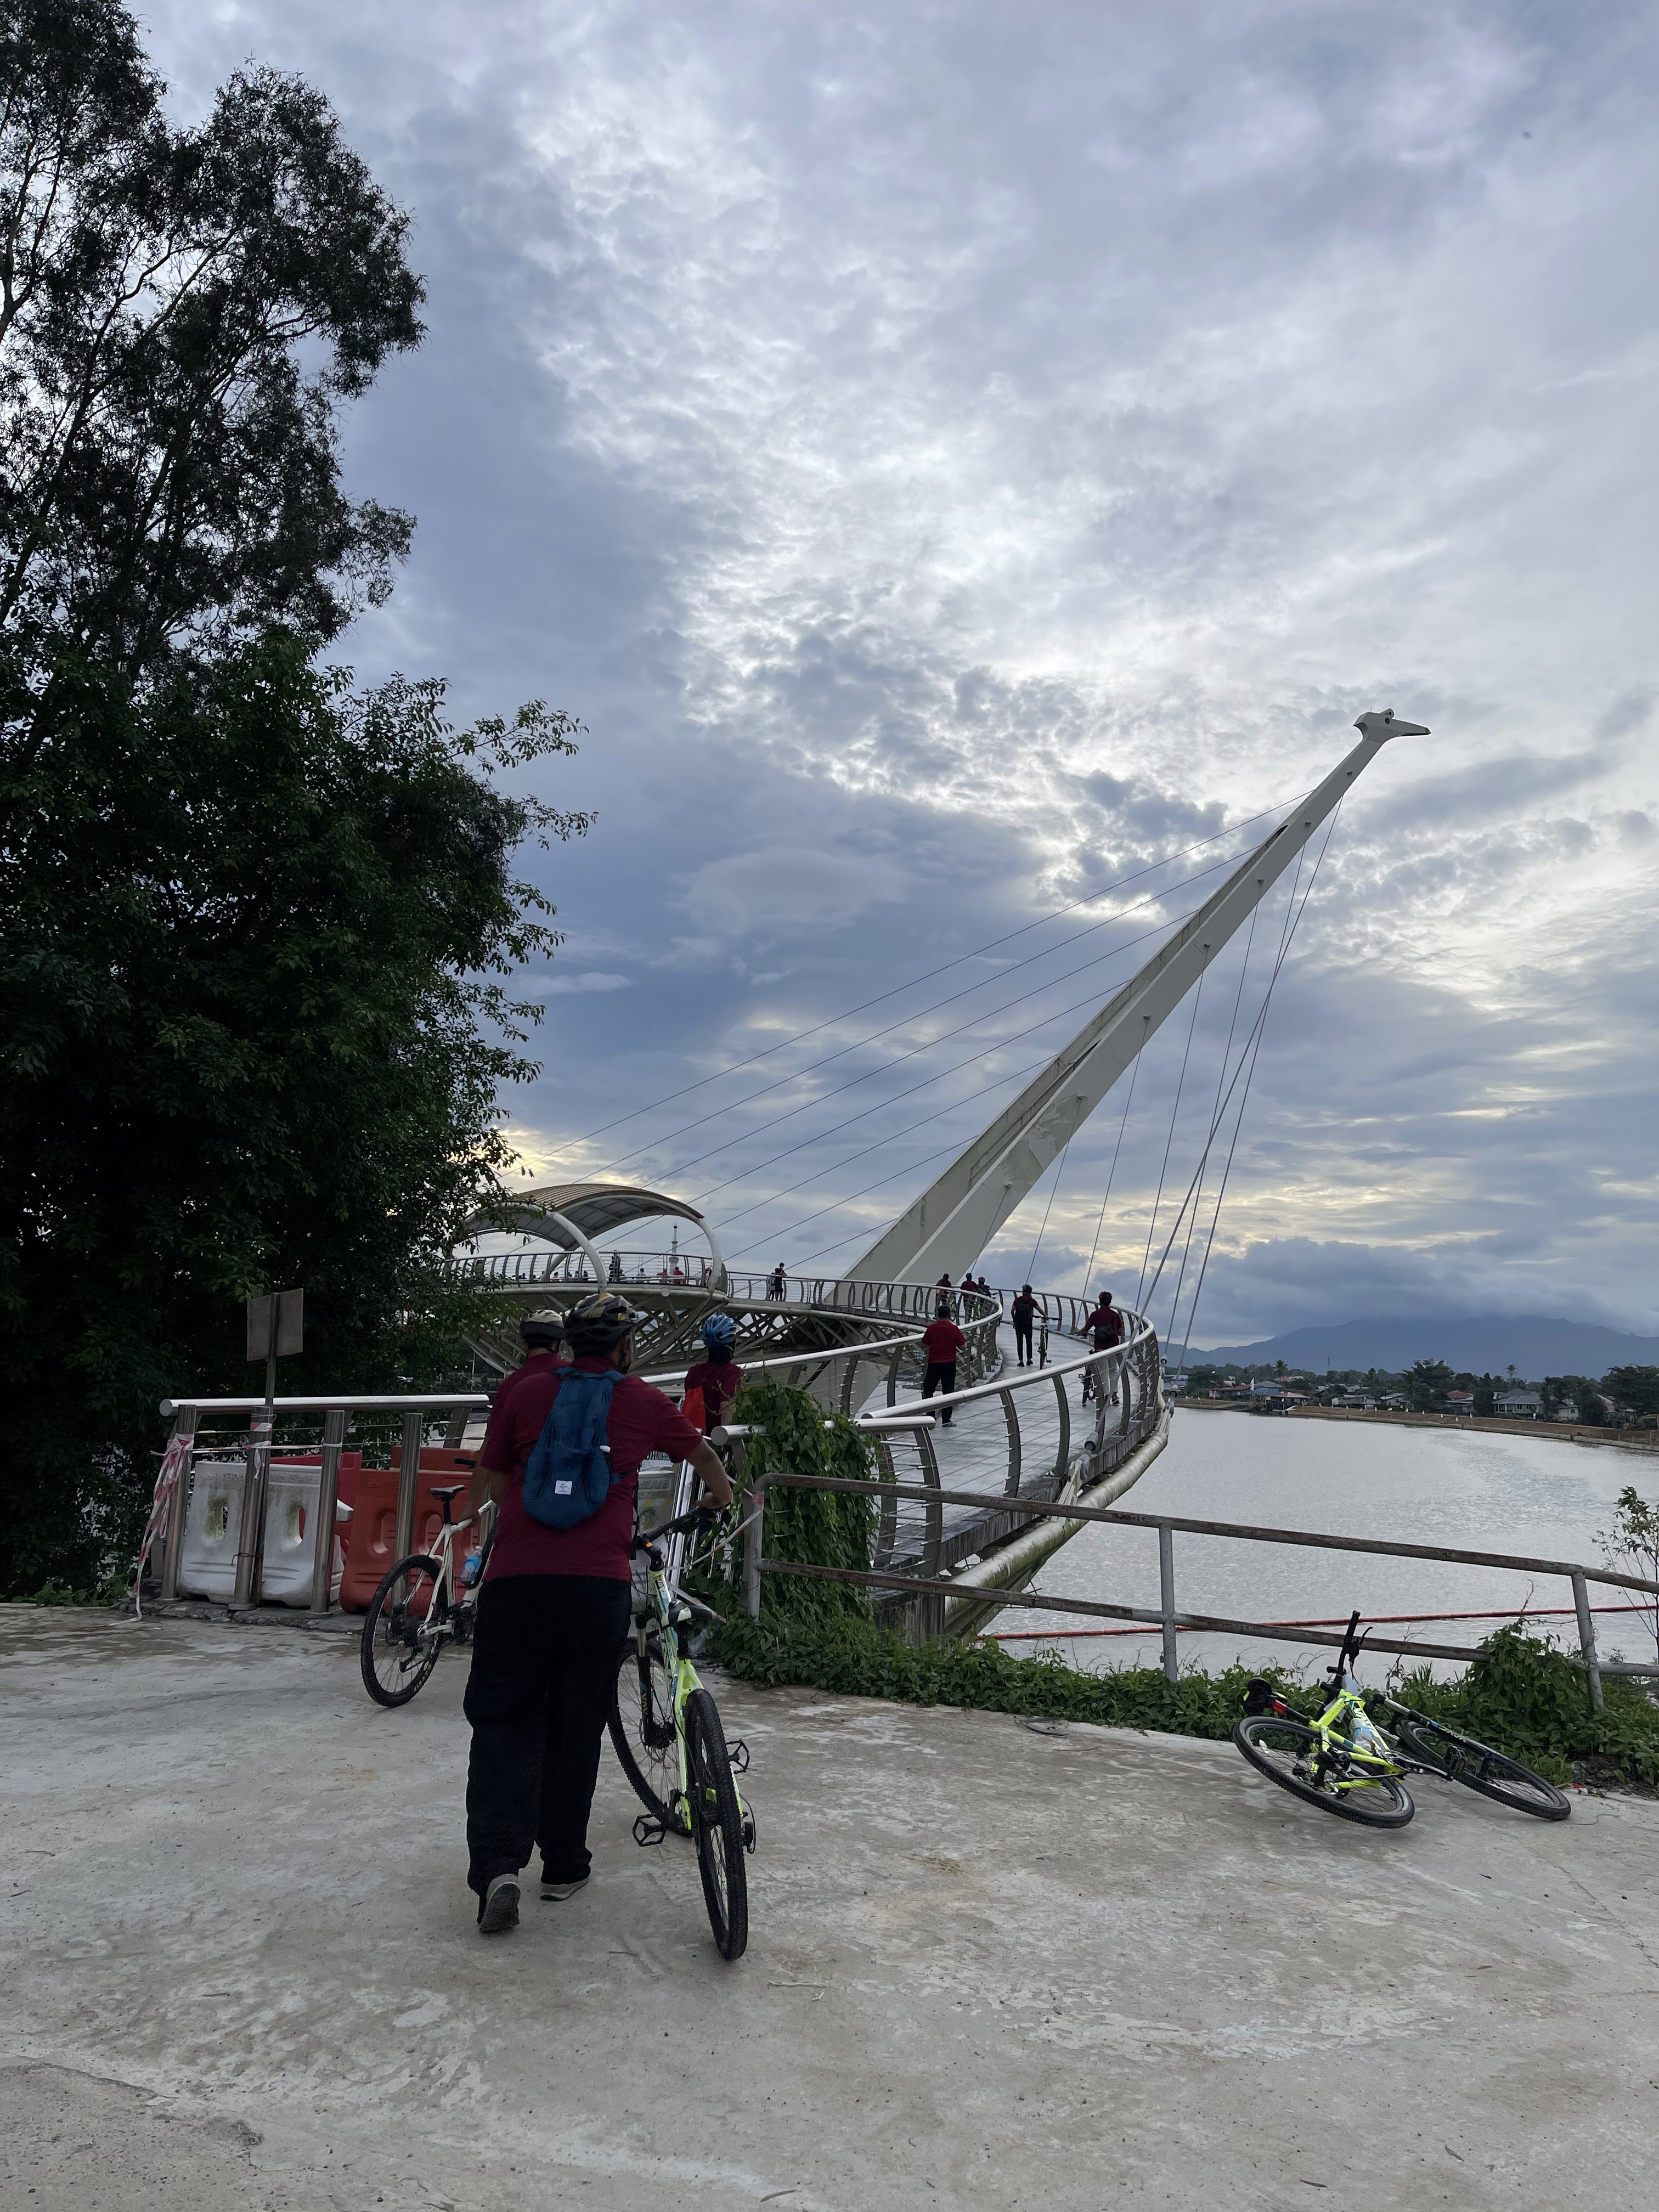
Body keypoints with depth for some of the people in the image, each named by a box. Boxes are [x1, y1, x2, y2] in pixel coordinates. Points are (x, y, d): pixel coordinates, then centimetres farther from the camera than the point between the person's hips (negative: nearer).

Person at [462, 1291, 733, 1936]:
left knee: (504, 1720, 11)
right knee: (577, 1726, 14)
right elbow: (703, 1455, 25)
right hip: (599, 1584, 0)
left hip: (517, 1578, 0)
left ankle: (497, 1865, -3)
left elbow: (491, 1473, 18)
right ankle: (564, 1866, 26)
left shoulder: (522, 1389, 8)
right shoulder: (644, 1402, 8)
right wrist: (721, 1496, 46)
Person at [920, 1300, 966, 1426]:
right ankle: (946, 1420, 5)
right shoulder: (954, 1329, -6)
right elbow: (962, 1347, -3)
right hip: (950, 1364, 0)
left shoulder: (931, 1328, -5)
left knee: (928, 1389, 15)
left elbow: (924, 1346, 1)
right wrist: (965, 1340, 16)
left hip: (934, 1364, 0)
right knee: (948, 1392, 6)